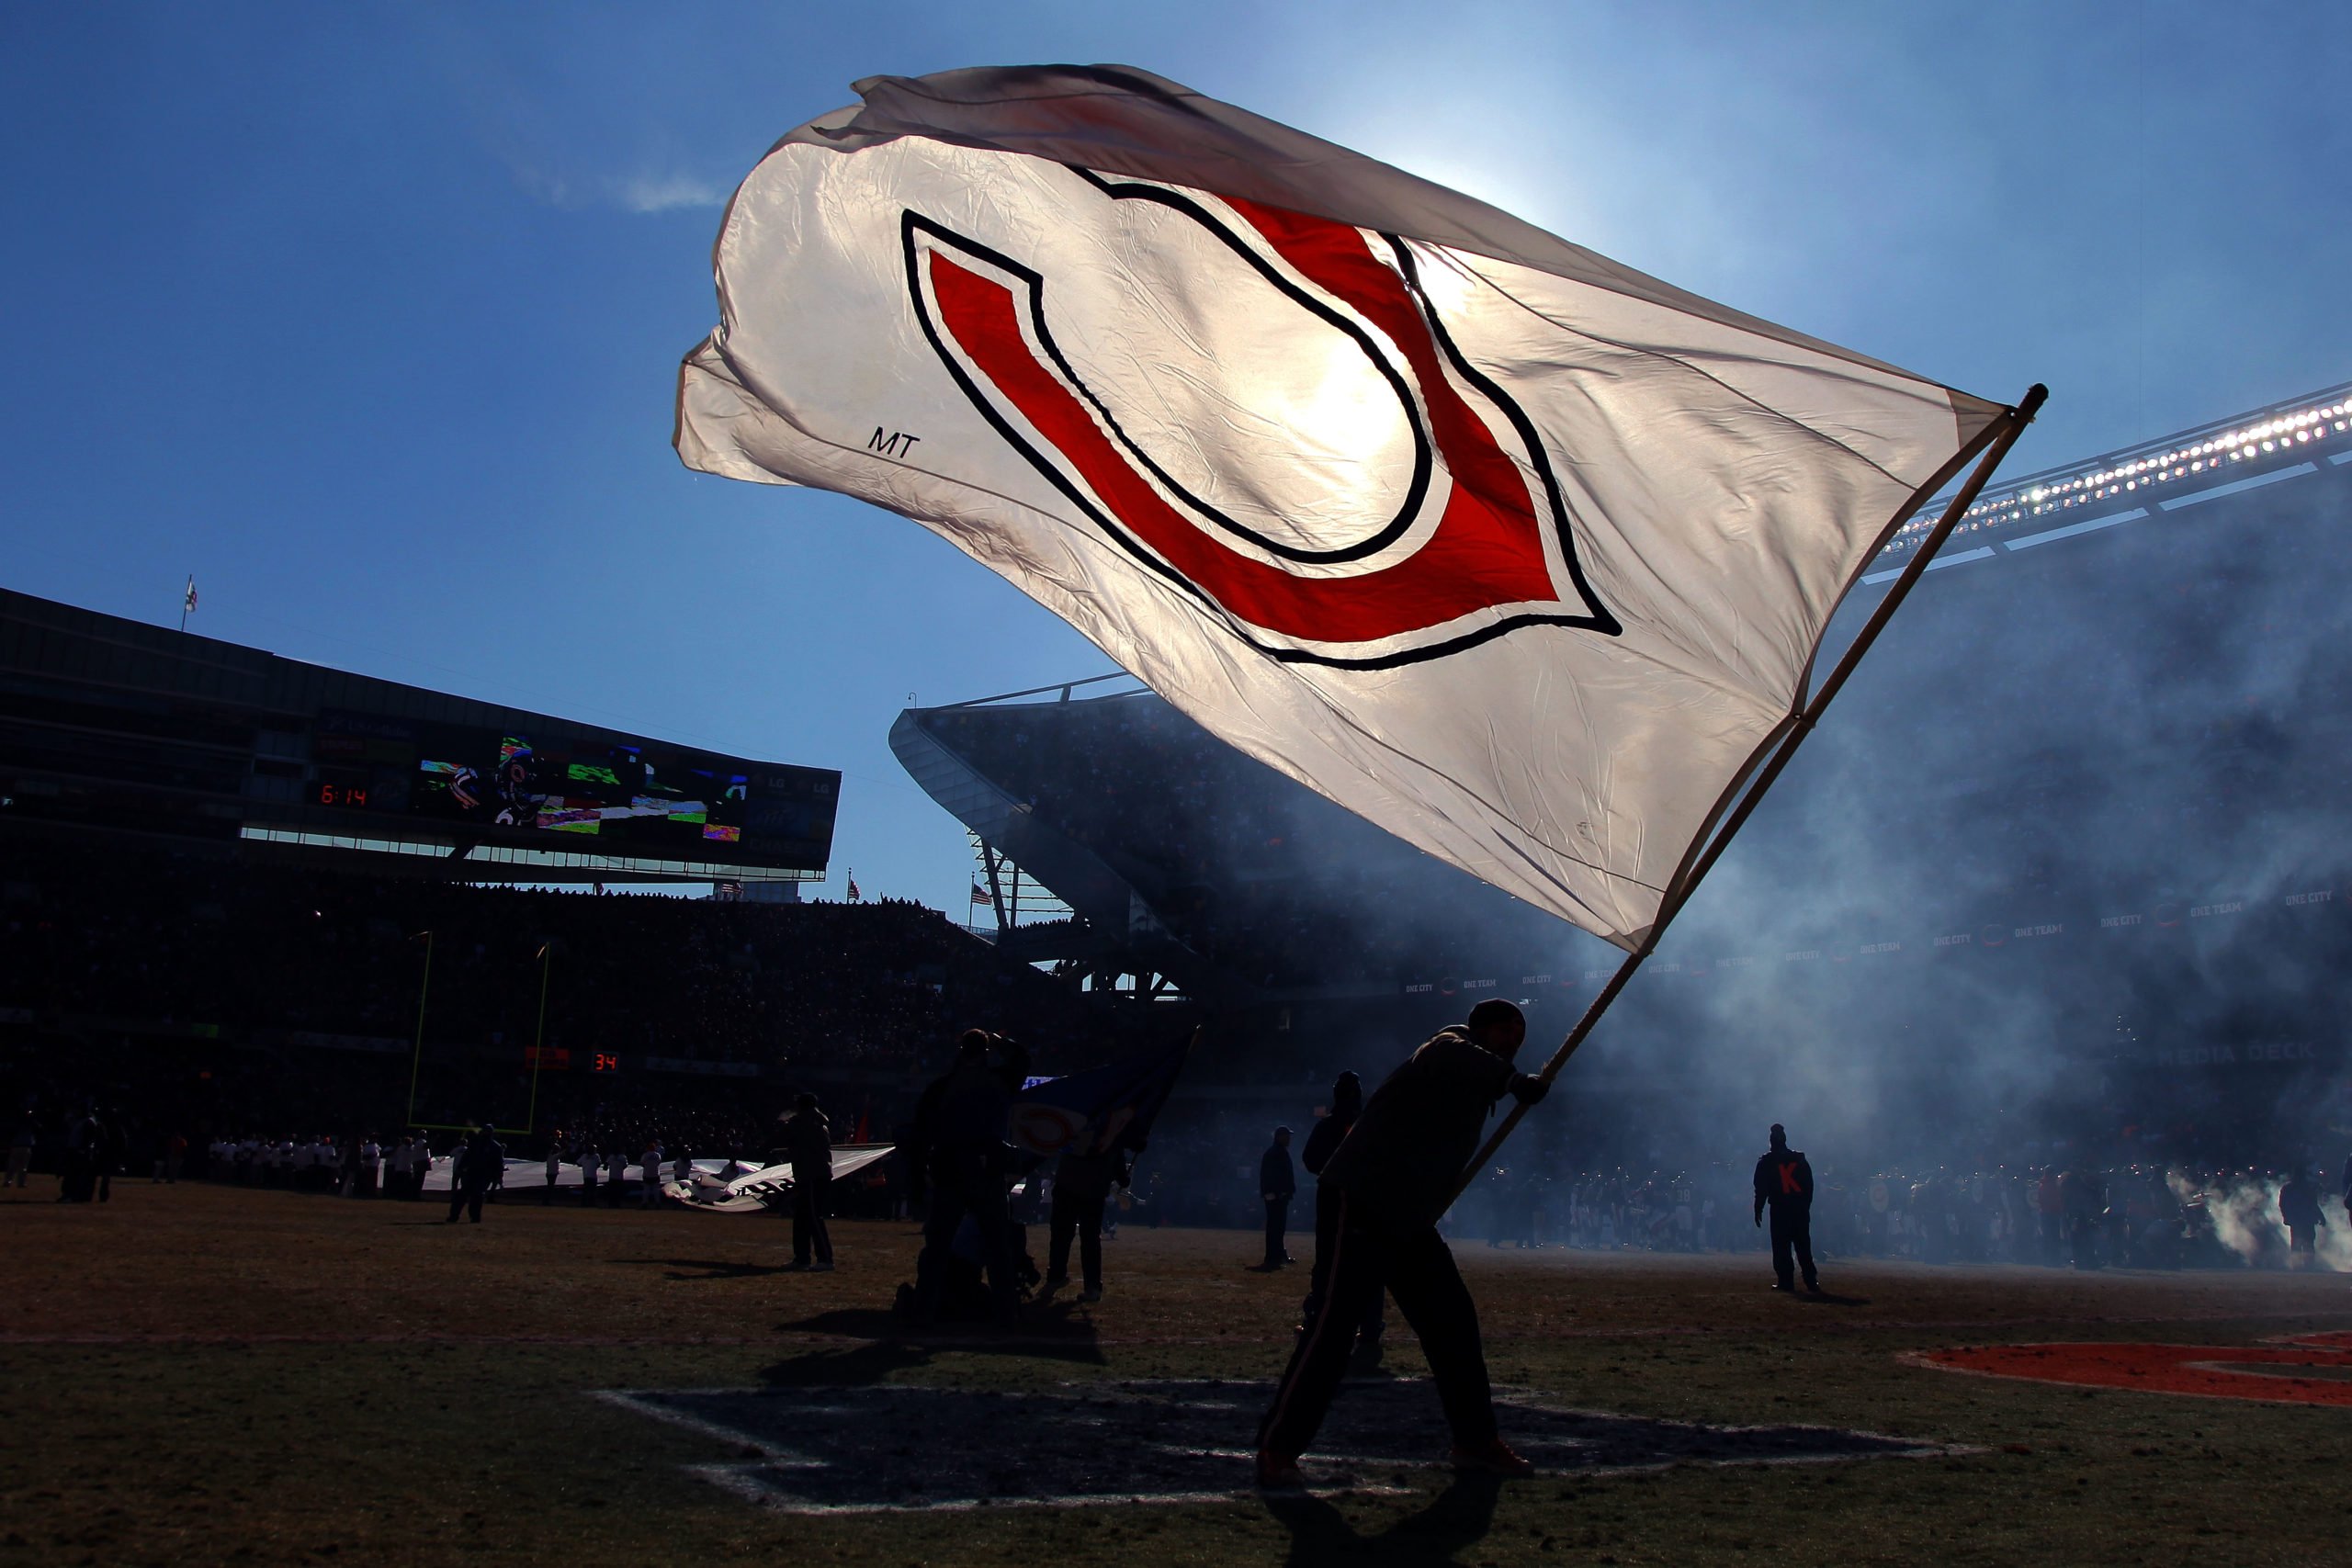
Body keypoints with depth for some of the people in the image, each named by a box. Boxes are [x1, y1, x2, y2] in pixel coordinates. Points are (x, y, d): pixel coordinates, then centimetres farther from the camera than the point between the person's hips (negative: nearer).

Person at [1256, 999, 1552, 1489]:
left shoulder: (1470, 1085, 21)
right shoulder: (1452, 1045, -6)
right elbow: (1447, 1055, -32)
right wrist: (1517, 1081, -32)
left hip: (1407, 1219, 10)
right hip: (1369, 1204, -10)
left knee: (1453, 1320, 11)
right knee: (1335, 1323, -13)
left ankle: (1475, 1440, 23)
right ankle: (1278, 1447, -8)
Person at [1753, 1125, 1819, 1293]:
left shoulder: (1766, 1162, 0)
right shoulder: (1799, 1159, 9)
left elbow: (1761, 1188, -3)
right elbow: (1809, 1185, 10)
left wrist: (1758, 1210, 2)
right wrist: (1806, 1206, 15)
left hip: (1779, 1209, -3)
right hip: (1801, 1208, 3)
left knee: (1781, 1247, -1)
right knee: (1803, 1246, 8)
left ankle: (1786, 1281, -6)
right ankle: (1811, 1281, 4)